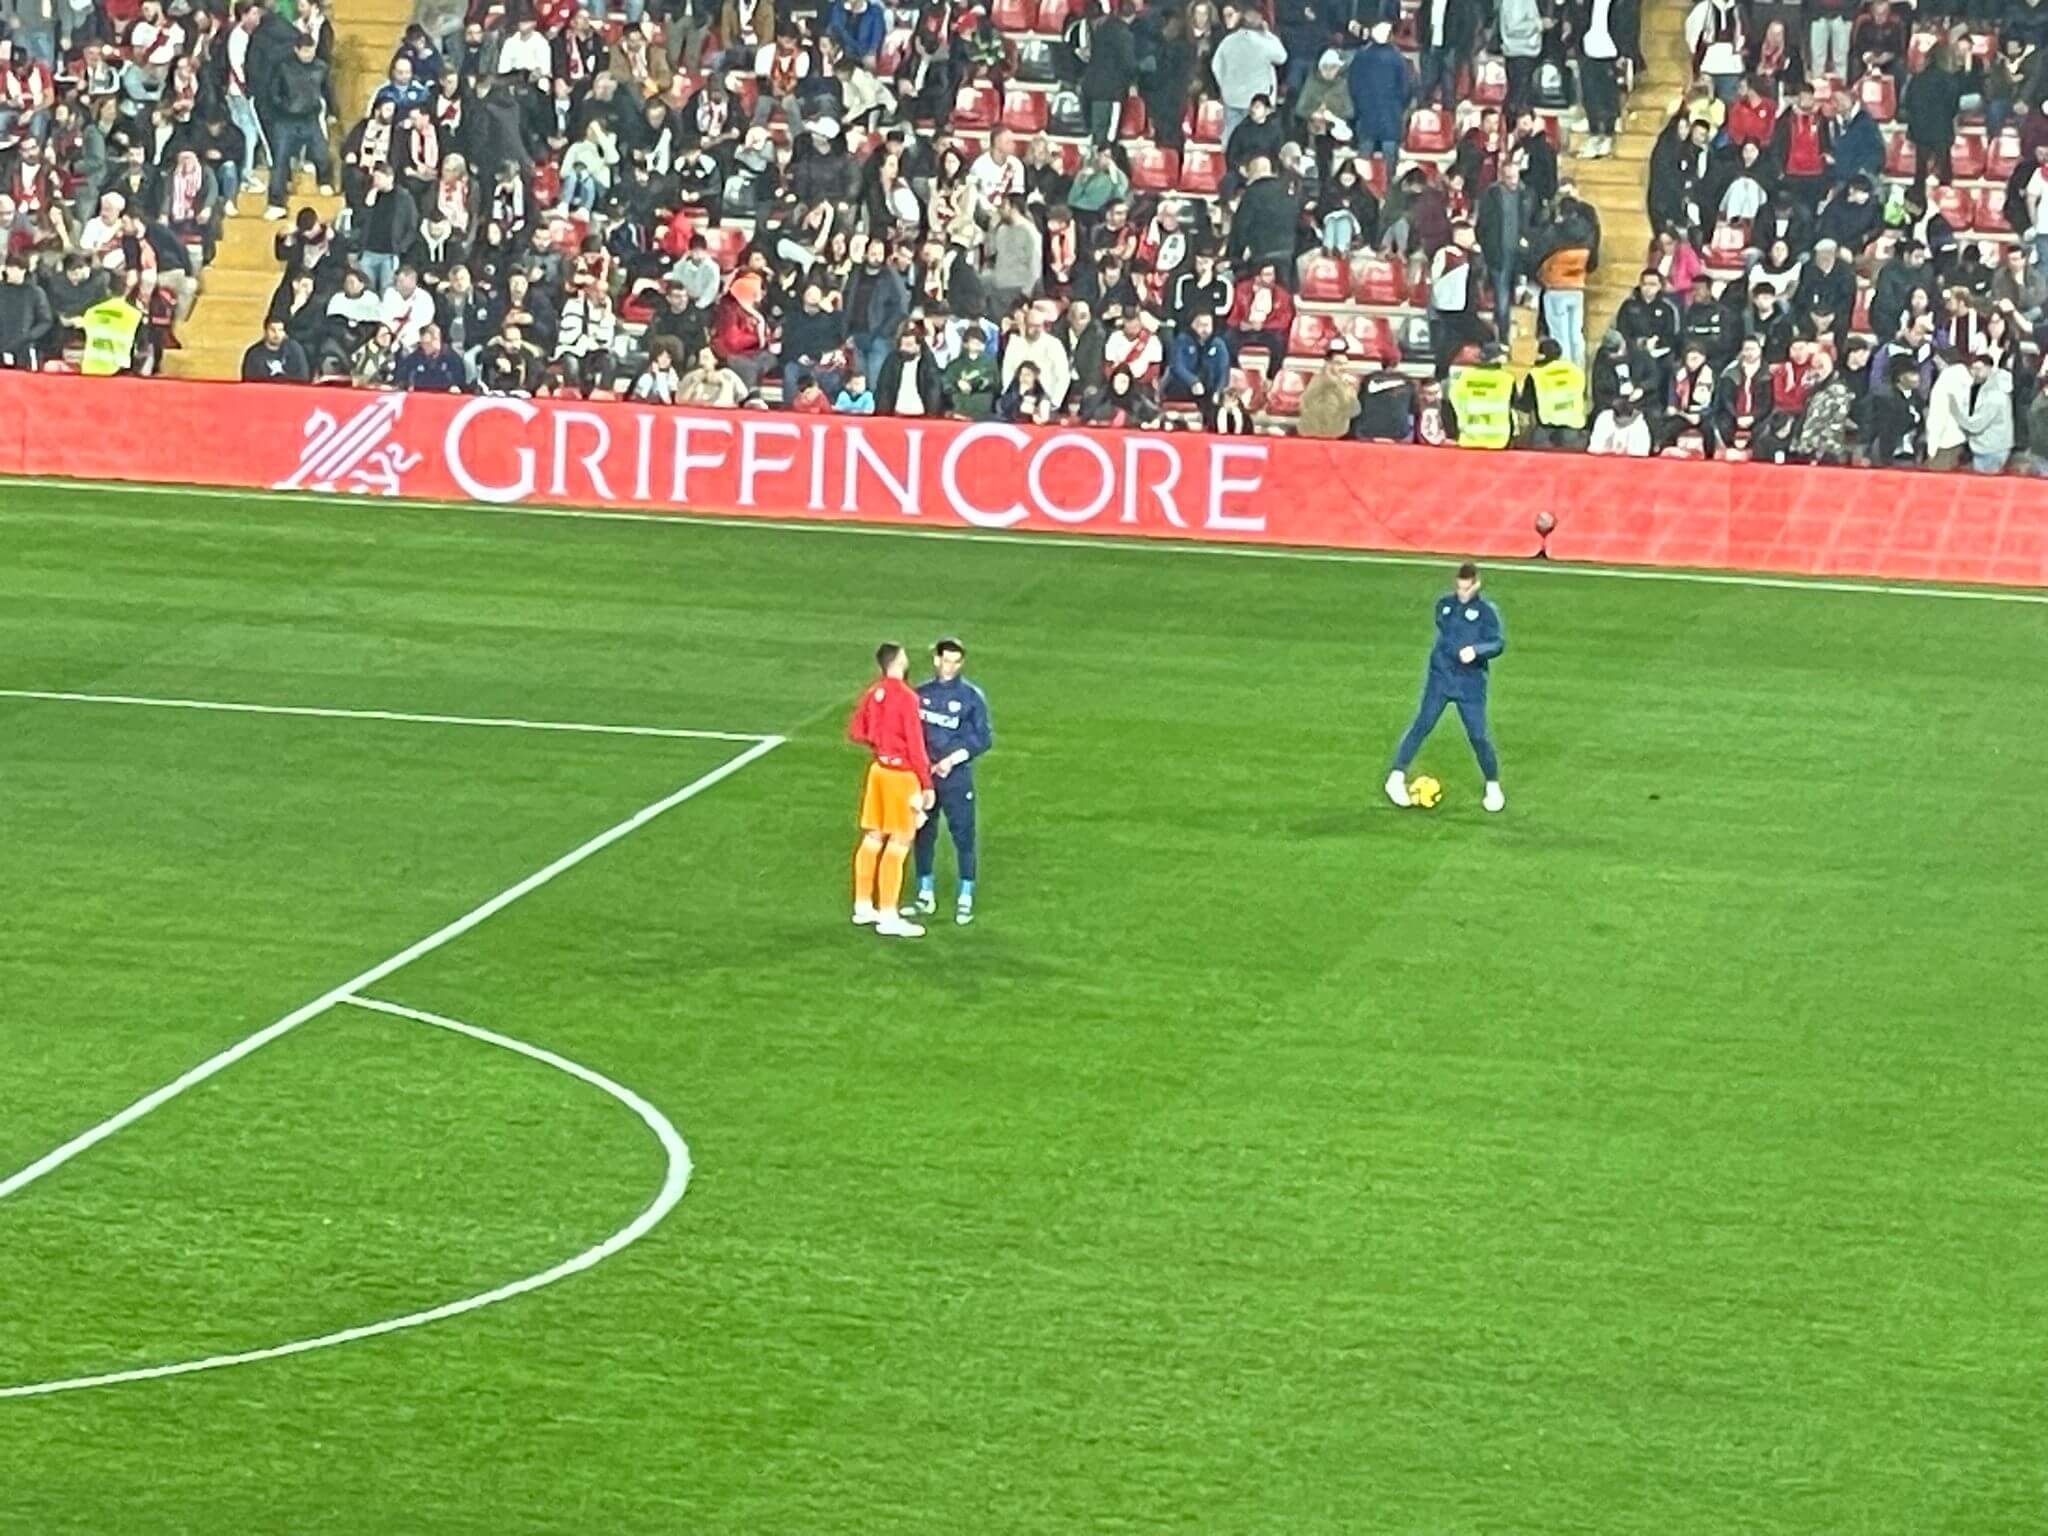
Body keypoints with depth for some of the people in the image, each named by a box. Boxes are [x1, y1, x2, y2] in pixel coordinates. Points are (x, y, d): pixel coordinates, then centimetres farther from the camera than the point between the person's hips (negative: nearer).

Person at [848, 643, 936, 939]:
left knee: (873, 839, 16)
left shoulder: (873, 692, 3)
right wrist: (926, 784, -14)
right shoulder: (906, 697, -19)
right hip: (902, 773, -8)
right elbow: (915, 744, -18)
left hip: (879, 768, 8)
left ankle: (863, 907, 25)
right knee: (899, 845, -3)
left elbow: (855, 732, 11)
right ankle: (888, 918, -2)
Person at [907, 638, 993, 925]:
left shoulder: (971, 696, -4)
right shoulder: (921, 694, 6)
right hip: (923, 776, 4)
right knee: (923, 835, 9)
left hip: (957, 778, -4)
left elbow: (984, 738, -4)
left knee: (963, 837, -3)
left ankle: (965, 901, 6)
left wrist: (954, 758, -13)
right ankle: (925, 897, 22)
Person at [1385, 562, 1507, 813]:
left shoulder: (1486, 611, -6)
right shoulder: (1444, 605, 7)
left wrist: (1476, 650, -34)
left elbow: (1498, 642, -18)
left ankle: (1493, 787, 13)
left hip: (1471, 682, -3)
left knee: (1477, 734, -4)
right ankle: (1397, 776, -3)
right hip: (1440, 677, 3)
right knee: (1423, 725, -6)